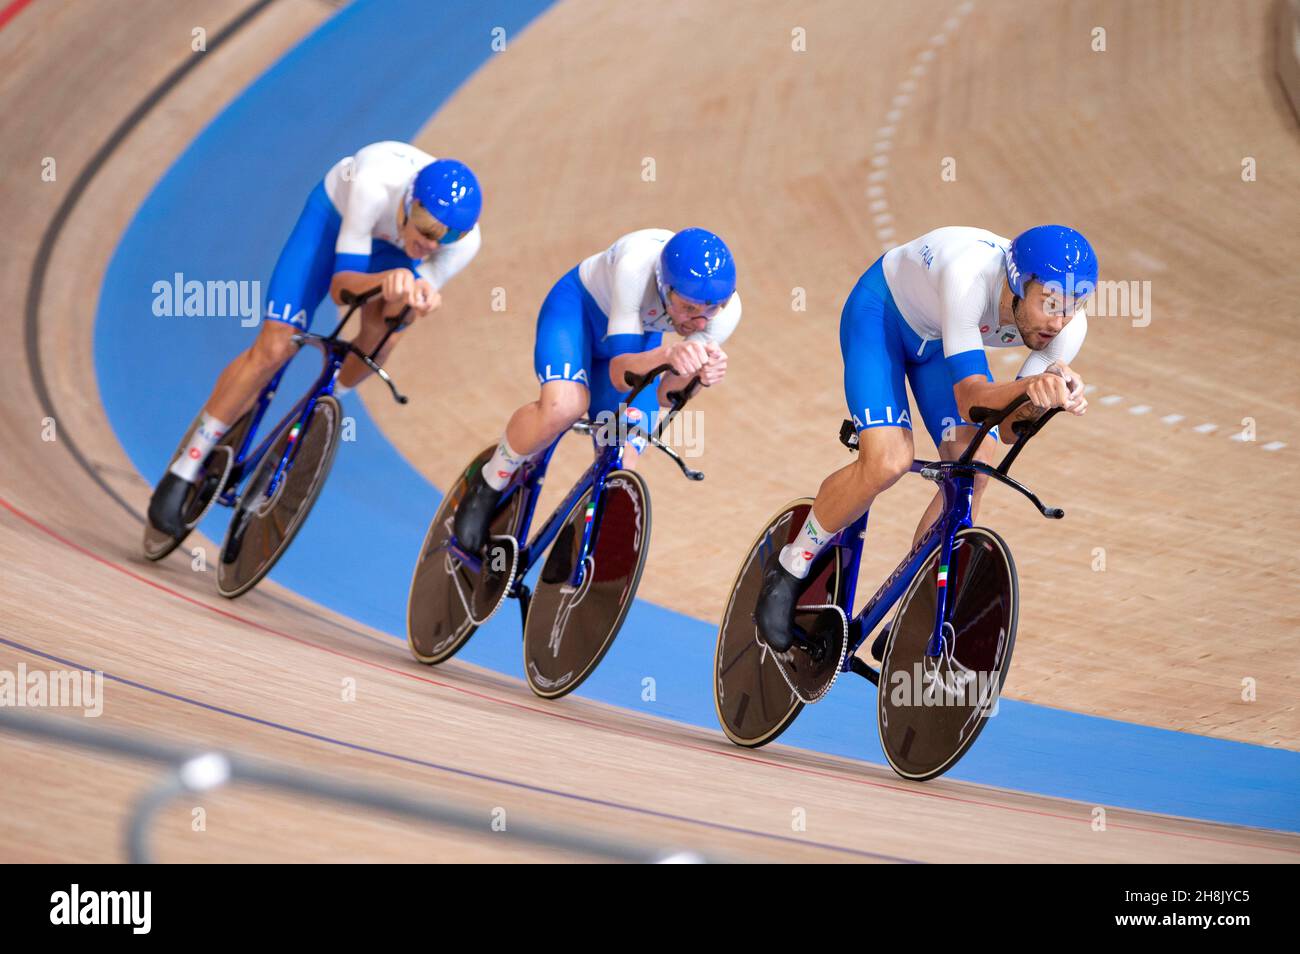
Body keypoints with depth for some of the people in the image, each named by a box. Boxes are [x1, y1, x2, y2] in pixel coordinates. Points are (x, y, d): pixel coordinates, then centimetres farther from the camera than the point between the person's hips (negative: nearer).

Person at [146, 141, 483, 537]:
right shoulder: (374, 184, -44)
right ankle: (183, 471, -3)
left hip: (392, 245, 3)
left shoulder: (465, 240, -35)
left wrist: (419, 298, -48)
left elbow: (410, 309, -23)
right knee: (275, 347, -14)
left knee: (382, 333, -26)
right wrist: (390, 278, -58)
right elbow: (342, 284, -36)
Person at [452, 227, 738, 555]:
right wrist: (668, 353, -61)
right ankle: (488, 487, -7)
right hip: (578, 307, -4)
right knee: (563, 407, -35)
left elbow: (664, 395, -24)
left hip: (639, 337, 4)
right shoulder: (635, 265, -41)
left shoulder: (726, 308, -30)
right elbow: (620, 373, -40)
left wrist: (700, 375, -46)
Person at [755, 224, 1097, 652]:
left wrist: (1053, 393, -44)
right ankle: (789, 567, -1)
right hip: (881, 312, -5)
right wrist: (1032, 386, -62)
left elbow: (1009, 427, -23)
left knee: (974, 469, -13)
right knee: (887, 461, -26)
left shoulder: (1068, 324, -26)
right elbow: (971, 396, -43)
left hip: (937, 339, 6)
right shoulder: (970, 278, -42)